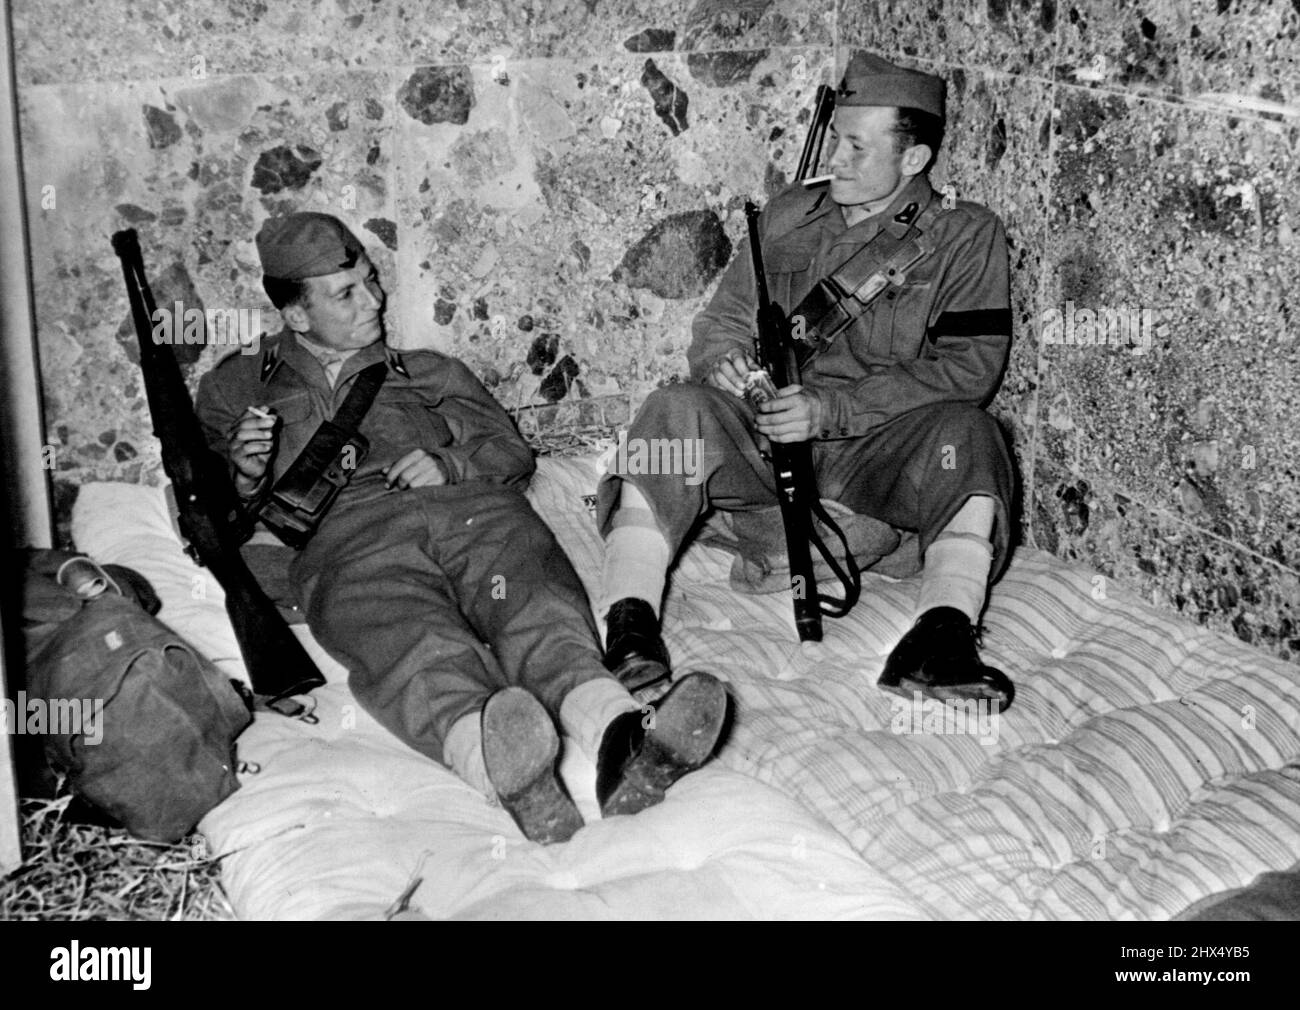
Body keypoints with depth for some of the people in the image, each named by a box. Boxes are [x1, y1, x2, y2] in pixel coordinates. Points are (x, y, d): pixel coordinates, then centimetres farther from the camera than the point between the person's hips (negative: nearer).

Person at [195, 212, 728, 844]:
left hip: (470, 506, 3)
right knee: (409, 635, -39)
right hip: (345, 533, -2)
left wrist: (449, 465, 3)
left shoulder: (428, 372, 36)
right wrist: (243, 479, 1)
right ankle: (502, 767, -69)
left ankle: (617, 735, -63)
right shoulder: (234, 388, 32)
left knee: (532, 600, -34)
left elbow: (511, 453, 27)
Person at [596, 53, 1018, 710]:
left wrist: (832, 407, -17)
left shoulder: (965, 235, 4)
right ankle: (628, 622, -37)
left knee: (965, 433, -31)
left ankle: (941, 638, -46)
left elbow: (969, 366, -7)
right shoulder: (788, 216, 15)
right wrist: (725, 362, -11)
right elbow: (722, 320, 17)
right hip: (763, 444, 2)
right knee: (677, 409, -25)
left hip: (878, 453, -2)